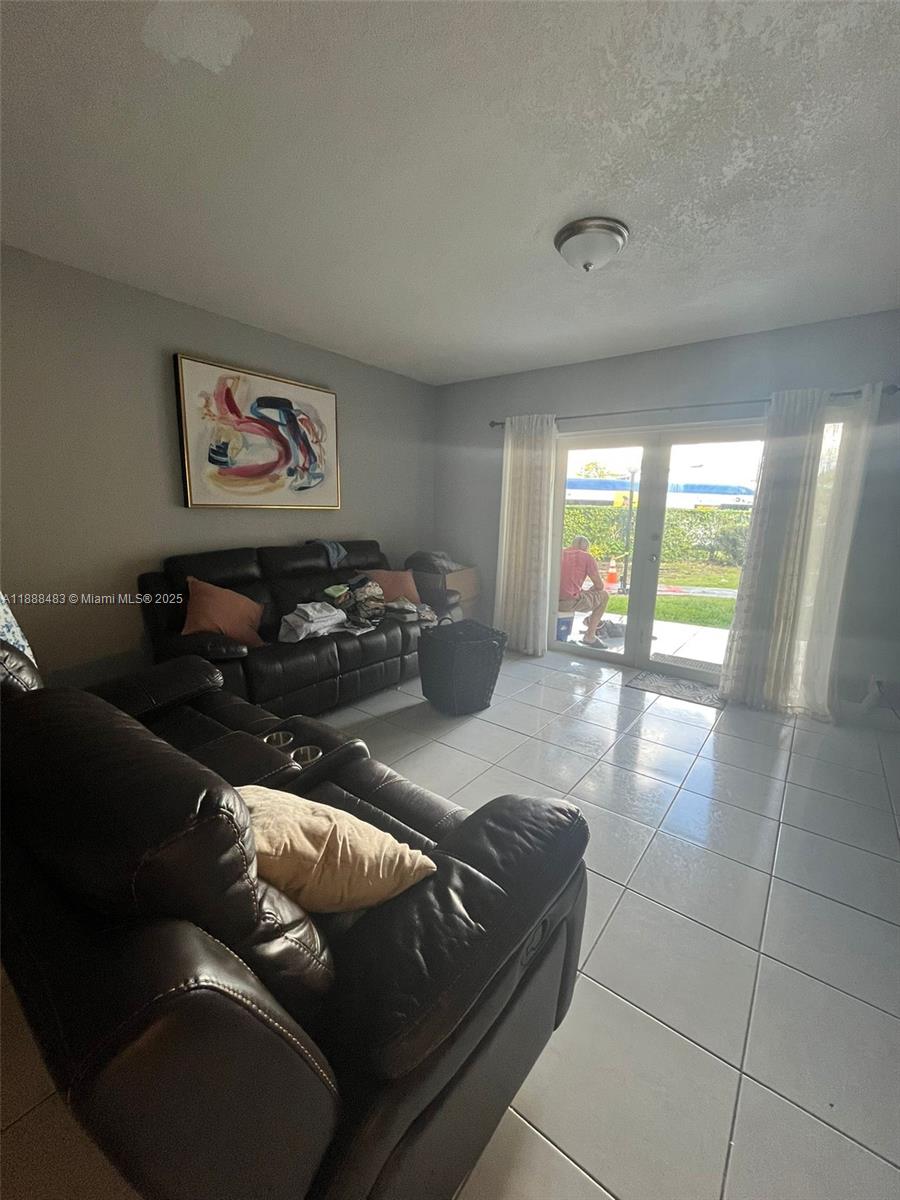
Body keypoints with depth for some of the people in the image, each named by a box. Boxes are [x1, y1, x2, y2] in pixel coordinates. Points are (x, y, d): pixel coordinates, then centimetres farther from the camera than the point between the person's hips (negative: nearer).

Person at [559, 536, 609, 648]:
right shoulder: (588, 557, 2)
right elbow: (599, 585, 4)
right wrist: (587, 591, 24)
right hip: (569, 602, -6)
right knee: (604, 595, 18)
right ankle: (590, 636, 17)